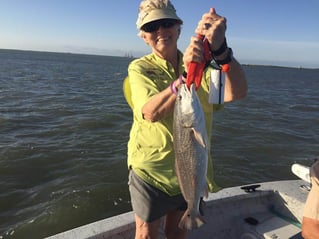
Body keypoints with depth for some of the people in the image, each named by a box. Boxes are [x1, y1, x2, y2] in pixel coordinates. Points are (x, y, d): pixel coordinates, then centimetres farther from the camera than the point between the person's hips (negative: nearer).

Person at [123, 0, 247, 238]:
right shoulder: (139, 67, -7)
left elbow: (237, 92, -21)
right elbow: (151, 113, -25)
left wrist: (219, 48, -37)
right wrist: (185, 75, -37)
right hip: (151, 168, -2)